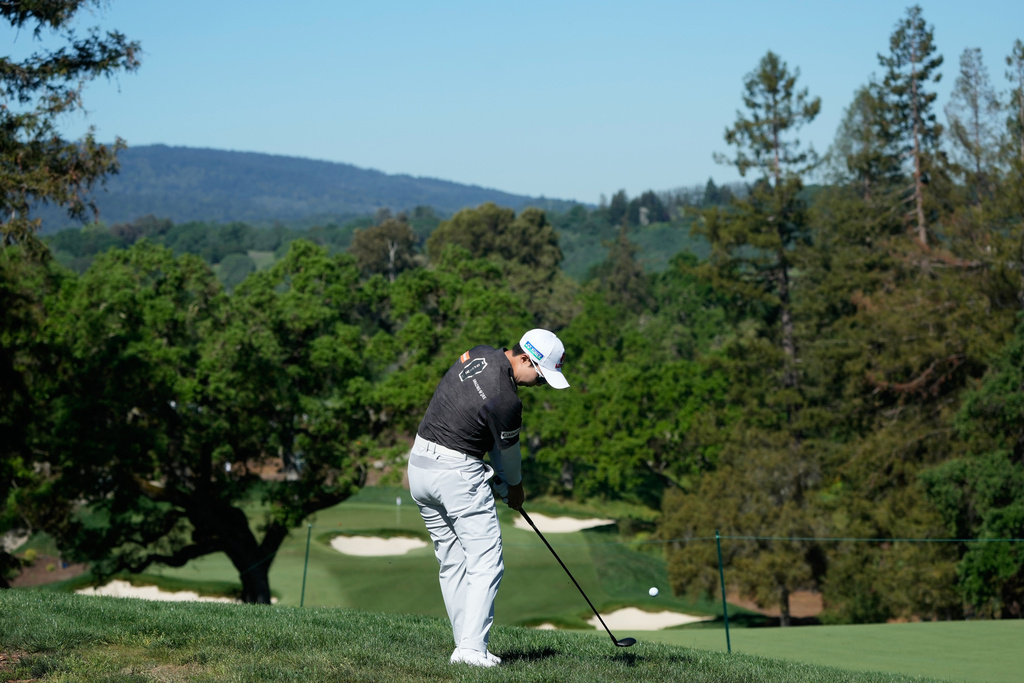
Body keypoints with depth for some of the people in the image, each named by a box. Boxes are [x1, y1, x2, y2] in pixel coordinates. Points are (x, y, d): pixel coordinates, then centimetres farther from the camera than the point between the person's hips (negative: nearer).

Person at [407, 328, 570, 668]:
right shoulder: (505, 401, -20)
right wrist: (514, 487, 19)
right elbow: (507, 451, -3)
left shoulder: (479, 353, 4)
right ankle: (472, 647, -16)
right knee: (485, 562, -7)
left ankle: (466, 644, 11)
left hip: (419, 462, 9)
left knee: (452, 563, 11)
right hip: (458, 472, -9)